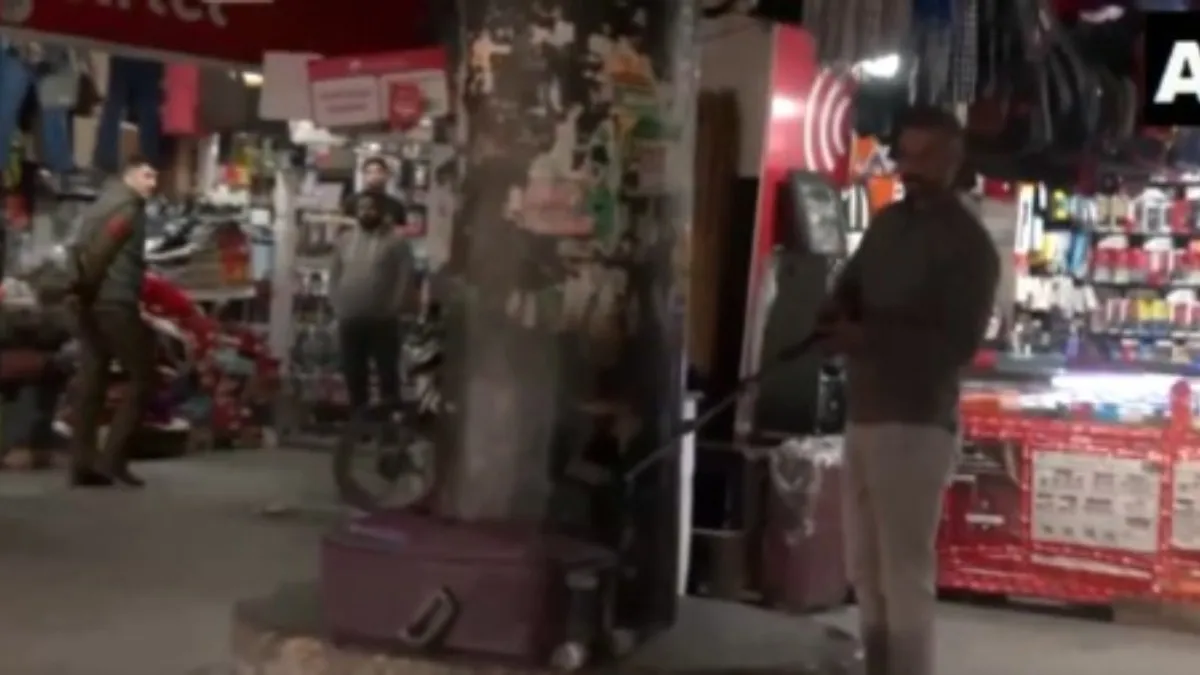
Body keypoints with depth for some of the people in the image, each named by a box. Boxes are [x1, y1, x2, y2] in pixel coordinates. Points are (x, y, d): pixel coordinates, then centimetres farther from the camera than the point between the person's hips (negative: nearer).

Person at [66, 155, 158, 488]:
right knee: (141, 377, -3)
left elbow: (80, 250, 19)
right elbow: (103, 247, -20)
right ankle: (113, 458, -8)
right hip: (115, 303, -9)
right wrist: (86, 286, -12)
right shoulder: (127, 205, -6)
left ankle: (82, 465, 5)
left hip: (93, 304, 9)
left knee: (92, 383, 7)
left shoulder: (104, 202, 25)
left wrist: (84, 288, 11)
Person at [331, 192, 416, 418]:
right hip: (350, 320, 4)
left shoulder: (396, 241, -4)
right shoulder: (345, 240, 11)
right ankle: (359, 413, 23)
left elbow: (406, 276, -7)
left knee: (387, 370, 1)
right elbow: (334, 275, 15)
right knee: (353, 371, 10)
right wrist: (338, 305, 6)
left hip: (383, 320, -4)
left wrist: (393, 308, -11)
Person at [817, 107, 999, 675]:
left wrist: (867, 336, -21)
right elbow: (848, 288, 18)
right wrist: (836, 317, -6)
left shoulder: (969, 245, -7)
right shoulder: (887, 223, 15)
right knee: (865, 568, 15)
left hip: (916, 425, -8)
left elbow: (958, 344, -15)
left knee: (905, 574, -7)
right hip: (864, 417, 8)